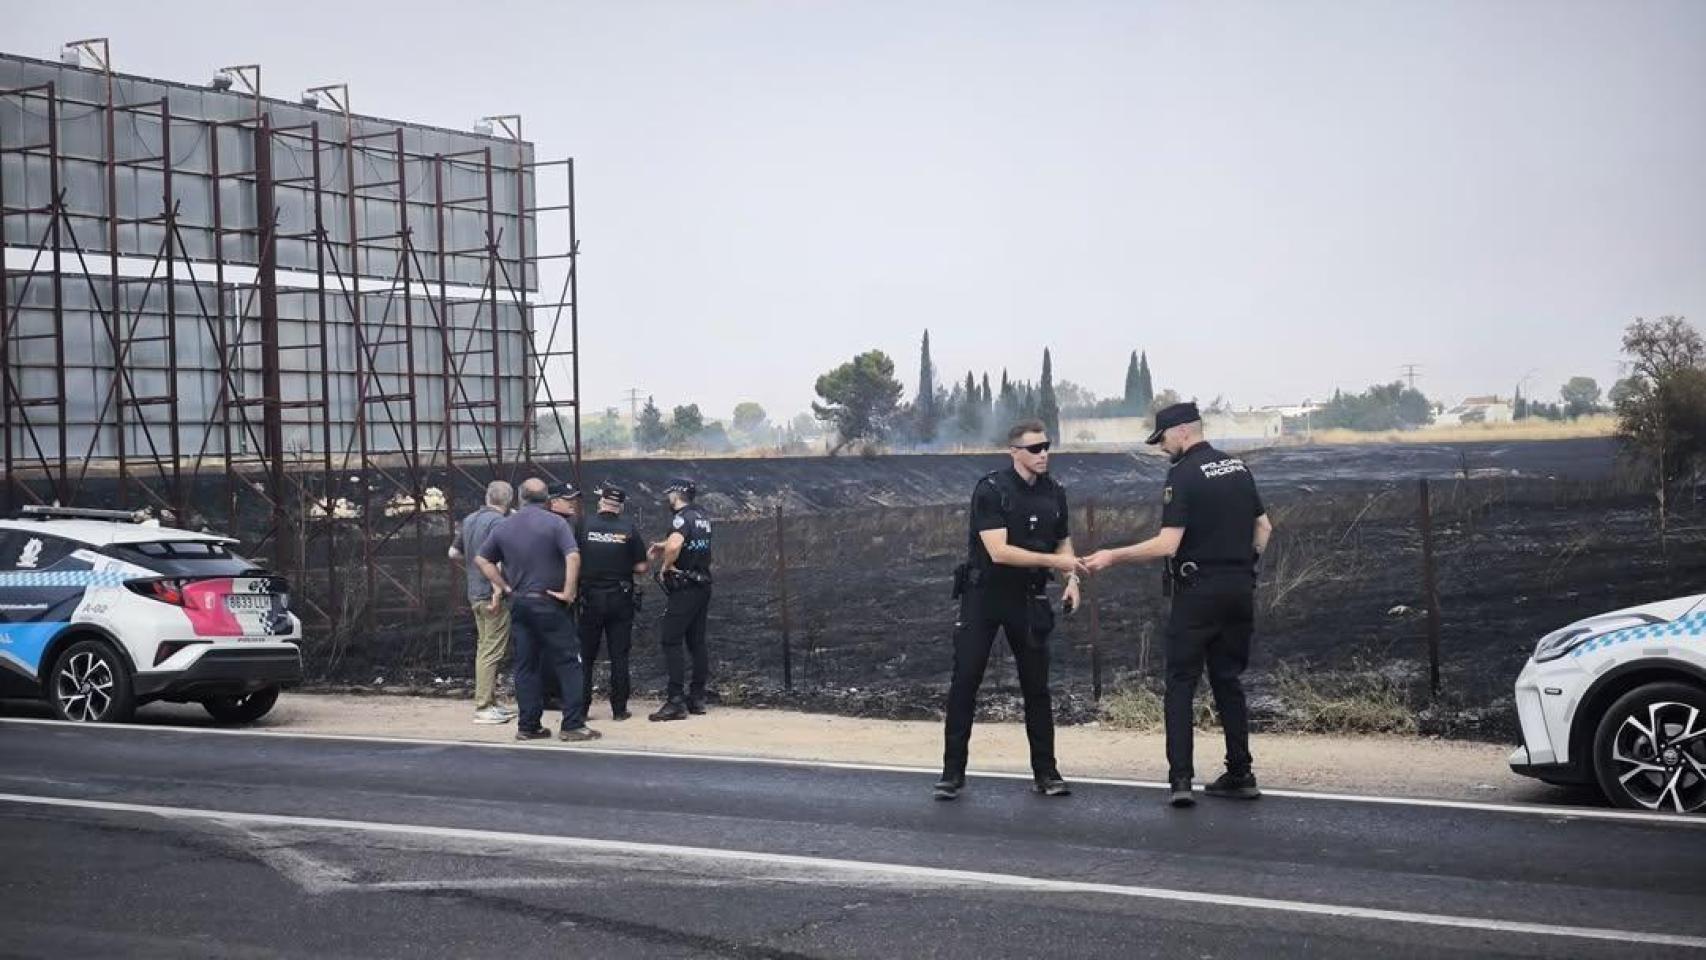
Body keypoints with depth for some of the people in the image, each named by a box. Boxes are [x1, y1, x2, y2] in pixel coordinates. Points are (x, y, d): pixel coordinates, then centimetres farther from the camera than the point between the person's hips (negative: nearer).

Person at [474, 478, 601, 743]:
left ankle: (528, 726, 11)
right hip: (549, 603, -5)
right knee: (567, 662, 0)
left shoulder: (504, 526, 8)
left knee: (525, 665, 10)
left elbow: (482, 559, 12)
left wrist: (503, 587, 11)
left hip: (518, 603, 5)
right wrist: (568, 592, -13)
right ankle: (573, 725, -3)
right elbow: (573, 556, -20)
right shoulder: (555, 523, -7)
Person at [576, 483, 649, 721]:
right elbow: (641, 567, -3)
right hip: (621, 599, 0)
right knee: (619, 656, 7)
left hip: (590, 597, 0)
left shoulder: (584, 525, -6)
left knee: (585, 656, 9)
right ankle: (619, 708, 8)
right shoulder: (629, 528, -4)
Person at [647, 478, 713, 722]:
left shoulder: (681, 517, -14)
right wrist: (662, 546, 20)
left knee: (672, 642, -8)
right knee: (697, 642, 13)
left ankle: (676, 701, -13)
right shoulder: (702, 517, 14)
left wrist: (665, 566, -15)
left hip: (685, 588, -9)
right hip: (703, 585, 9)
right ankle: (697, 697, 15)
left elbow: (674, 545, -32)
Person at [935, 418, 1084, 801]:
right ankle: (953, 772, 3)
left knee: (1036, 686, 5)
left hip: (1028, 599, 4)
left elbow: (1063, 542, 15)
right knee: (964, 682, -4)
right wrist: (1054, 561, -26)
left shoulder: (1054, 493, 2)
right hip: (983, 596, -4)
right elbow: (999, 551, -23)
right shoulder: (990, 490, -15)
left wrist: (1071, 579, -4)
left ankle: (1045, 772, 13)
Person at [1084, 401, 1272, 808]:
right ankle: (1240, 775, 13)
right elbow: (1264, 527, 16)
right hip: (1240, 589, 7)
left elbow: (1168, 545, -19)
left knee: (1181, 683, -1)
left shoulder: (1183, 474, -12)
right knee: (1228, 681, 14)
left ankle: (1180, 779, -9)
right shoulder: (1238, 467, 11)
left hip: (1197, 591, -7)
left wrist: (1113, 556, -13)